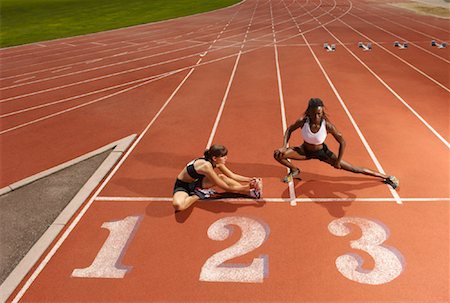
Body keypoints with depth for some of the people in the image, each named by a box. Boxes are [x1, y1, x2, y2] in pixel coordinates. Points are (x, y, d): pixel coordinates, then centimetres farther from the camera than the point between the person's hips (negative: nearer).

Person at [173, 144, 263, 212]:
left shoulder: (216, 162, -10)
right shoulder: (206, 166, -34)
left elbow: (232, 176, -1)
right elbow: (227, 187, -29)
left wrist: (250, 179, -13)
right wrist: (247, 186, -30)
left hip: (195, 182, 7)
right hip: (182, 186, -7)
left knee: (221, 177, -14)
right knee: (178, 205, -41)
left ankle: (251, 192, -12)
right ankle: (199, 195, -17)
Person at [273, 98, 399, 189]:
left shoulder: (327, 125, -31)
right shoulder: (303, 121, -27)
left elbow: (342, 142, -17)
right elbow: (289, 130, -6)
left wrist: (338, 161, -11)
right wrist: (284, 146, -18)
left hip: (322, 152, -2)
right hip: (305, 151, 2)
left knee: (354, 169, -1)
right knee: (278, 154, -20)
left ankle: (386, 177, 16)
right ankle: (295, 171, 10)